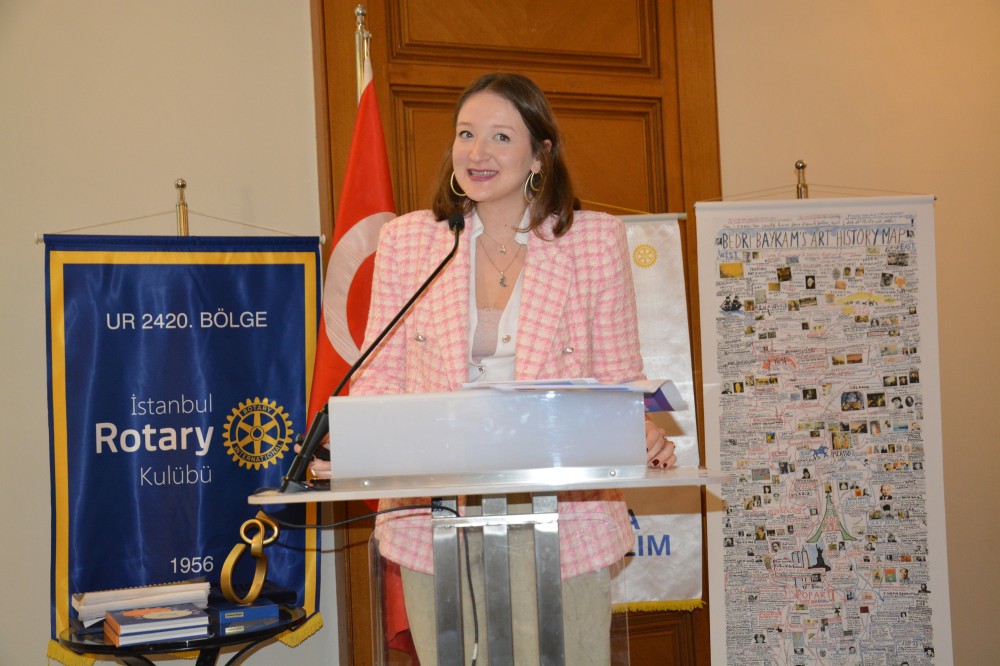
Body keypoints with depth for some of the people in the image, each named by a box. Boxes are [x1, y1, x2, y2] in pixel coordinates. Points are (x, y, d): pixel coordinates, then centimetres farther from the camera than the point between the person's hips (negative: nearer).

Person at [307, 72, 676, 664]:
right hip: (436, 525, 1)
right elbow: (382, 374, 9)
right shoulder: (406, 240, 6)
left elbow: (619, 379, 6)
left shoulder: (596, 240, 3)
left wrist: (642, 434, -14)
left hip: (562, 521, -1)